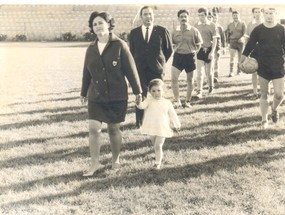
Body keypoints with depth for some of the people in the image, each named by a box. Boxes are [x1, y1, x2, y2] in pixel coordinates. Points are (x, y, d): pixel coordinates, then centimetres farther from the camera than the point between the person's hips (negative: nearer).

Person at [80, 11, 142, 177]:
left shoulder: (119, 45, -8)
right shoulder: (91, 49, 5)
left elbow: (131, 69, -7)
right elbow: (87, 72, 13)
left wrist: (137, 90, -6)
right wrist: (84, 92, 20)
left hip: (117, 96, -3)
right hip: (96, 96, 3)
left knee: (114, 128, 8)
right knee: (94, 128, -4)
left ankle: (116, 159, 28)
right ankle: (95, 163, 7)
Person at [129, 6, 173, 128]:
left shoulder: (162, 31, 1)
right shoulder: (134, 33, 5)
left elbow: (169, 50, 9)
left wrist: (161, 62, 9)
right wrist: (136, 64, 10)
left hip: (156, 70, 0)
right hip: (139, 70, 1)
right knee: (140, 96, 0)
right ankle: (139, 122, 10)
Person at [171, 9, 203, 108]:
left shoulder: (194, 31, -5)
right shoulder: (175, 32, 0)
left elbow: (198, 45, 5)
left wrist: (192, 51, -2)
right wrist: (179, 49, 4)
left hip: (190, 56, -1)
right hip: (178, 56, 1)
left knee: (190, 80, 8)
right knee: (173, 79, -11)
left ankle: (187, 101, 22)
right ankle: (177, 101, 2)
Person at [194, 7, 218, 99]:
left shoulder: (212, 25, -3)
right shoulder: (196, 25, 3)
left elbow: (214, 40, -4)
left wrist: (212, 52, -13)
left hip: (209, 50, -1)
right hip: (199, 50, 1)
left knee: (208, 71, 11)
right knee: (199, 72, -9)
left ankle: (211, 87, 33)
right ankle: (199, 91, -10)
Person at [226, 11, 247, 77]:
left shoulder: (243, 24, 1)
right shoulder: (230, 25, 9)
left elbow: (244, 33, -6)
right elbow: (228, 34, 18)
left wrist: (242, 38, -24)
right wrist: (229, 41, 11)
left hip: (240, 42, -1)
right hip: (232, 42, 1)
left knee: (240, 58, 7)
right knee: (231, 57, -11)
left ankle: (239, 70, 21)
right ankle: (231, 72, -12)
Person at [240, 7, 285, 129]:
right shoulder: (258, 30, -1)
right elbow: (249, 46, 1)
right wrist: (242, 60, -5)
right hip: (263, 67, 0)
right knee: (264, 94, 6)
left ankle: (274, 109, 29)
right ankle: (264, 120, 17)